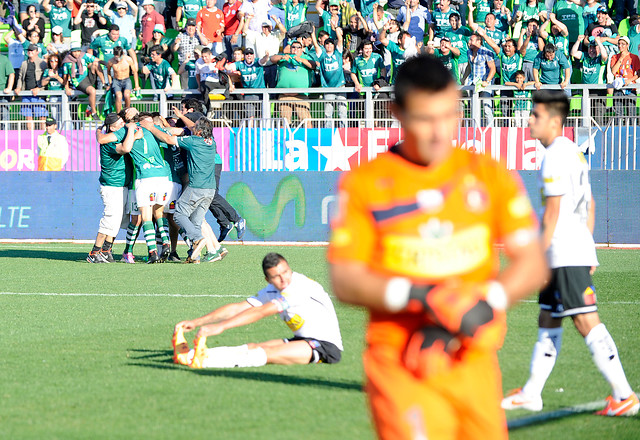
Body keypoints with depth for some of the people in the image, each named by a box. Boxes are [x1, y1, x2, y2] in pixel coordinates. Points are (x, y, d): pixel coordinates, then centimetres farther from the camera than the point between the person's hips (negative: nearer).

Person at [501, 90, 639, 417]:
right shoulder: (574, 152, 17)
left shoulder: (555, 157, -14)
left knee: (586, 322, -12)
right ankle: (531, 394, 21)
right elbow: (589, 206, 21)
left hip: (566, 255, -11)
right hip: (577, 251, 11)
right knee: (547, 320, 15)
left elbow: (553, 212, -18)